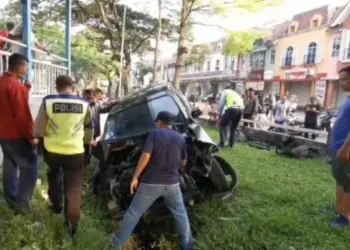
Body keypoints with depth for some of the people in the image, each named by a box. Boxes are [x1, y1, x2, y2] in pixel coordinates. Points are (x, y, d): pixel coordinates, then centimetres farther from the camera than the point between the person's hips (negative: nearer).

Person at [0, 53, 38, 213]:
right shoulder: (16, 85, -20)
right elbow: (23, 114, -23)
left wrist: (25, 88, 6)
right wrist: (31, 136, -17)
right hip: (17, 135, -9)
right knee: (29, 166, -1)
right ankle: (22, 203, 2)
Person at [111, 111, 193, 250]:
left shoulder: (154, 134, -6)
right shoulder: (181, 138, 6)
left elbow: (145, 156, -16)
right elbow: (183, 163, 12)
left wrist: (135, 177, -10)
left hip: (151, 182, -2)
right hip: (172, 183, 3)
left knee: (133, 213, 12)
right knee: (180, 213, 20)